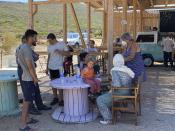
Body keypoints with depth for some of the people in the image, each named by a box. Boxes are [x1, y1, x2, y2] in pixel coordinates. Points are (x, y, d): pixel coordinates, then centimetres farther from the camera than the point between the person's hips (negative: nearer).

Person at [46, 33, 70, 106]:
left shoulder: (62, 44, -4)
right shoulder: (49, 46, 11)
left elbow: (68, 54, -7)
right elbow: (49, 57, 16)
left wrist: (59, 51, -21)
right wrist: (47, 68, 14)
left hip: (59, 67, -5)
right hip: (51, 67, 5)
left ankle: (61, 99, 5)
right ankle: (55, 98, 21)